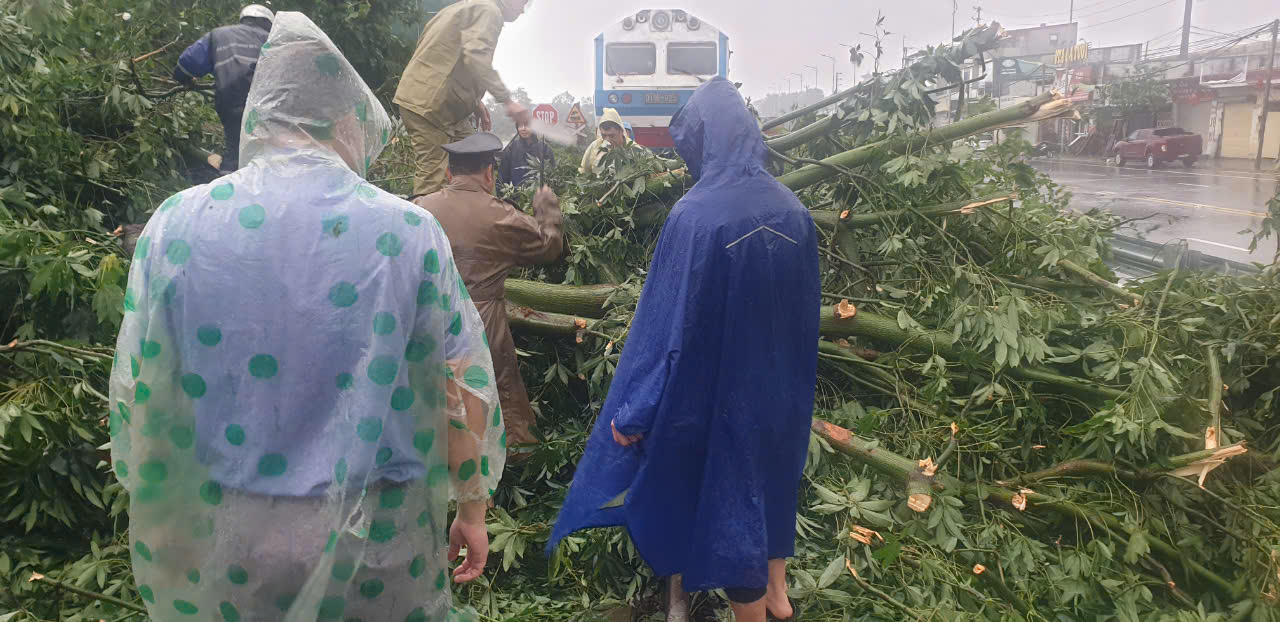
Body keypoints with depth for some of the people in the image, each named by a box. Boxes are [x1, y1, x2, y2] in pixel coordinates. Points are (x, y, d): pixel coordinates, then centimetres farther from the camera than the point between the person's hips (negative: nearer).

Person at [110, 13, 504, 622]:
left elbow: (137, 395, 0)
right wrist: (472, 511, 6)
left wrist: (158, 533, 14)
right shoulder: (407, 231, -11)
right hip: (375, 548, -1)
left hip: (222, 543, 2)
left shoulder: (174, 224, -6)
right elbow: (465, 392, -8)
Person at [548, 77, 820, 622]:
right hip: (781, 387, 7)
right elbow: (805, 310, 4)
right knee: (771, 476, 27)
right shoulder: (791, 209, -5)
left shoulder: (697, 214, -24)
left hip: (719, 391, -6)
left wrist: (636, 413, -15)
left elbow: (672, 324, -23)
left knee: (727, 500, 13)